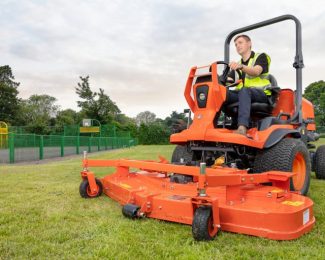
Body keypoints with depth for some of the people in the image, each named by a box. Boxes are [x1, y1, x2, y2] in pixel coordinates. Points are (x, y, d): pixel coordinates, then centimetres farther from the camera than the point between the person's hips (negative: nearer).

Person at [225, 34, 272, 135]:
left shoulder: (261, 57, 10)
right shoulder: (237, 64, 26)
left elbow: (256, 72, -14)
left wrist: (241, 66, -33)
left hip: (261, 94, -4)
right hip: (242, 94, 4)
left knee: (244, 91, -39)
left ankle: (242, 128, -56)